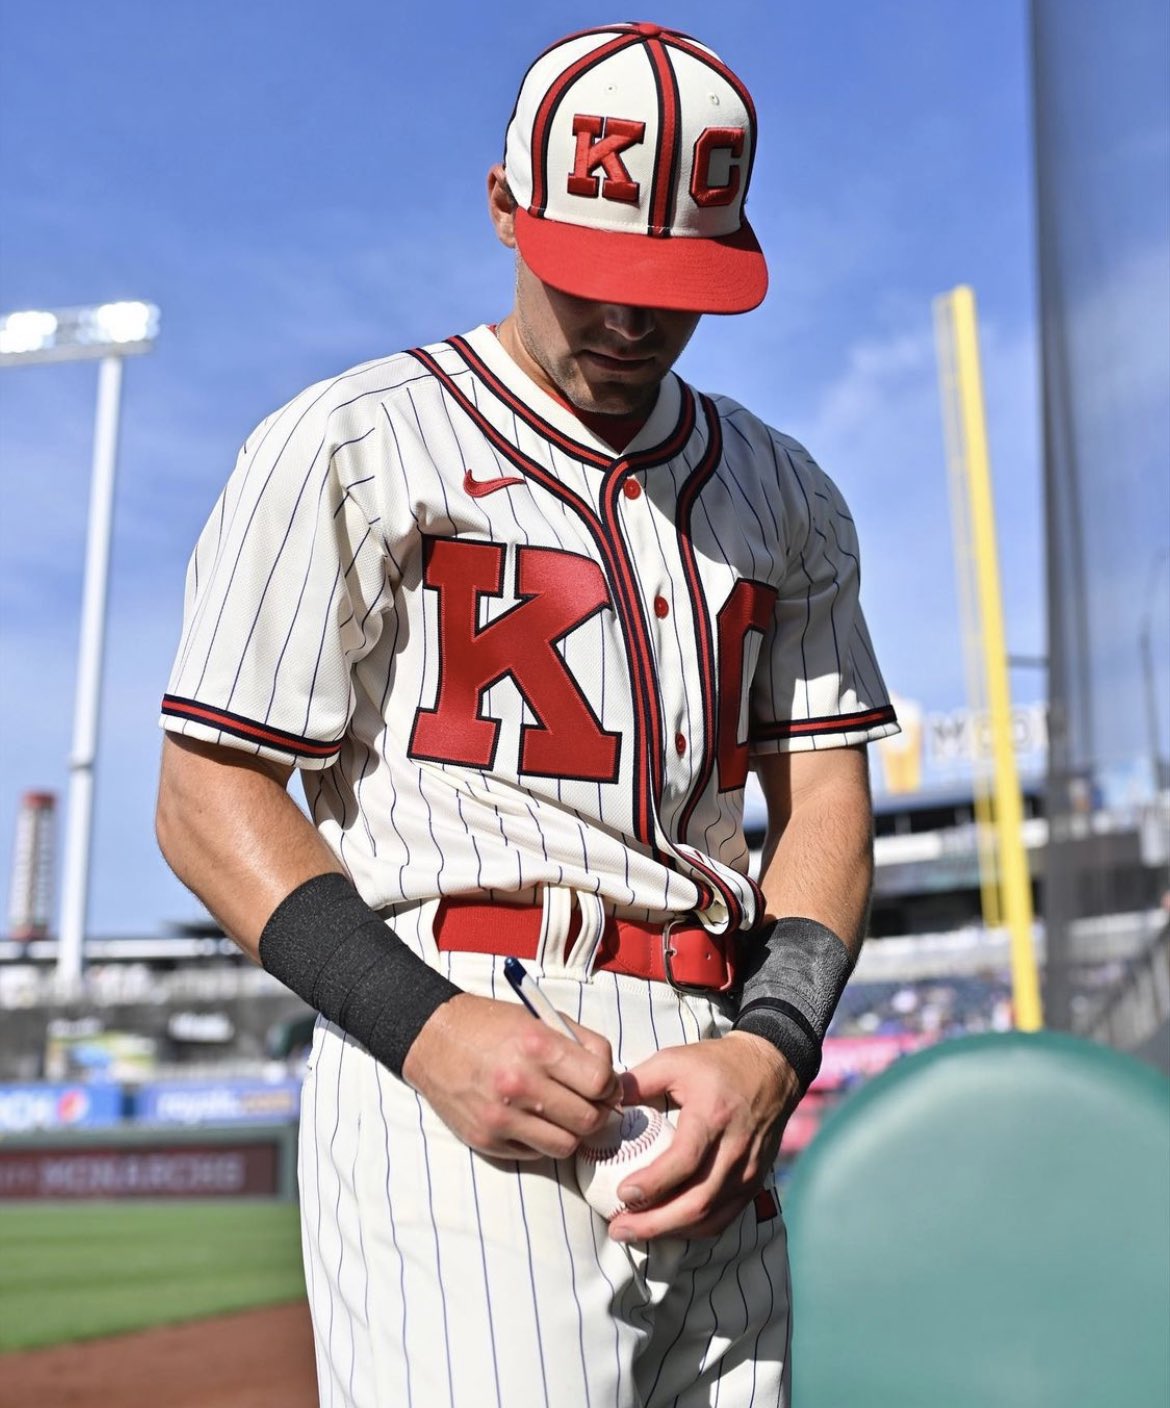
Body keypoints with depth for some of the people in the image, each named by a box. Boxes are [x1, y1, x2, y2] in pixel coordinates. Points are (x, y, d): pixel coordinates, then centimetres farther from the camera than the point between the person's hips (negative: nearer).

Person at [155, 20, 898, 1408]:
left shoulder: (783, 496, 17)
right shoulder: (346, 446, 2)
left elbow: (826, 797, 13)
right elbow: (207, 798, -1)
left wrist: (770, 1048, -5)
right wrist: (426, 1027, -15)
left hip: (705, 1091, 5)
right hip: (450, 1084, -4)